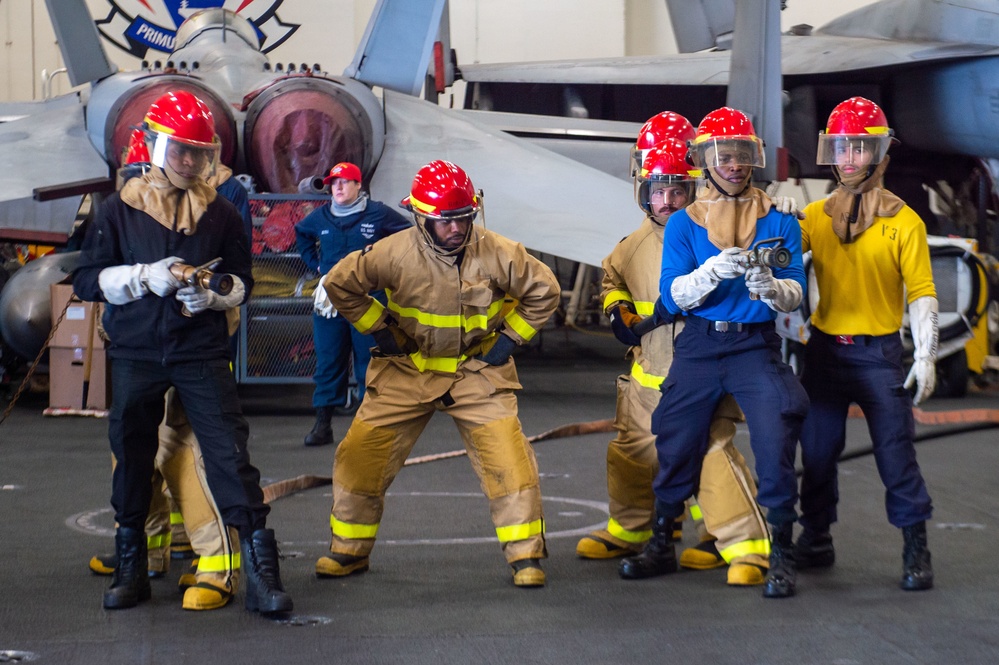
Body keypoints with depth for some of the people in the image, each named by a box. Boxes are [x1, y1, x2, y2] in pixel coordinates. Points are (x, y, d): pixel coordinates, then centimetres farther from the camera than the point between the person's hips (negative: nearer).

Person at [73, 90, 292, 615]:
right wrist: (146, 278, -14)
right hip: (136, 355, 1)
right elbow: (86, 280, 0)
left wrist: (213, 295, -9)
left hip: (202, 354, 0)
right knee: (131, 454, 8)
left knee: (229, 453, -9)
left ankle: (259, 570, -7)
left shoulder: (220, 214, 6)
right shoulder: (120, 210, 2)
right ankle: (131, 567, 23)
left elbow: (242, 281, 12)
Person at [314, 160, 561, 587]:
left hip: (477, 371, -1)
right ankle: (348, 550, 18)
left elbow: (544, 291, 0)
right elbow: (340, 284, -2)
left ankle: (526, 555, 1)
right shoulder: (395, 254, -17)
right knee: (361, 453, -1)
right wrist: (377, 330, -1)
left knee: (508, 457, -13)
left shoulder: (497, 254, -16)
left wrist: (509, 337, -2)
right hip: (407, 370, 1)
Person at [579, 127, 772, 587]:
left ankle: (746, 545, -13)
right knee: (632, 452, 19)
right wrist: (617, 307, 8)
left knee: (712, 451, -20)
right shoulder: (636, 245, 6)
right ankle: (629, 530, 41)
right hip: (648, 375, 7)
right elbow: (612, 275, 27)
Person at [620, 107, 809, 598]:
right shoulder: (684, 224, 5)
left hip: (755, 345, -1)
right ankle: (661, 546, 28)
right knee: (676, 446, 8)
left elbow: (795, 293, -3)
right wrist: (713, 272, -23)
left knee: (776, 442, -17)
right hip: (697, 346, 1)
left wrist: (769, 286, -25)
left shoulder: (778, 221, 4)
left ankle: (779, 556, -6)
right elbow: (671, 295, -5)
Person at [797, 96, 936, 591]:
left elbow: (921, 291, -5)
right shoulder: (815, 216, 7)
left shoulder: (903, 222, -3)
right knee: (818, 448, 9)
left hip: (879, 351, -3)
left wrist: (925, 356, -12)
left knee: (895, 449, -3)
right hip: (825, 347, 3)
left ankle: (916, 550, 7)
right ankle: (816, 538, 23)